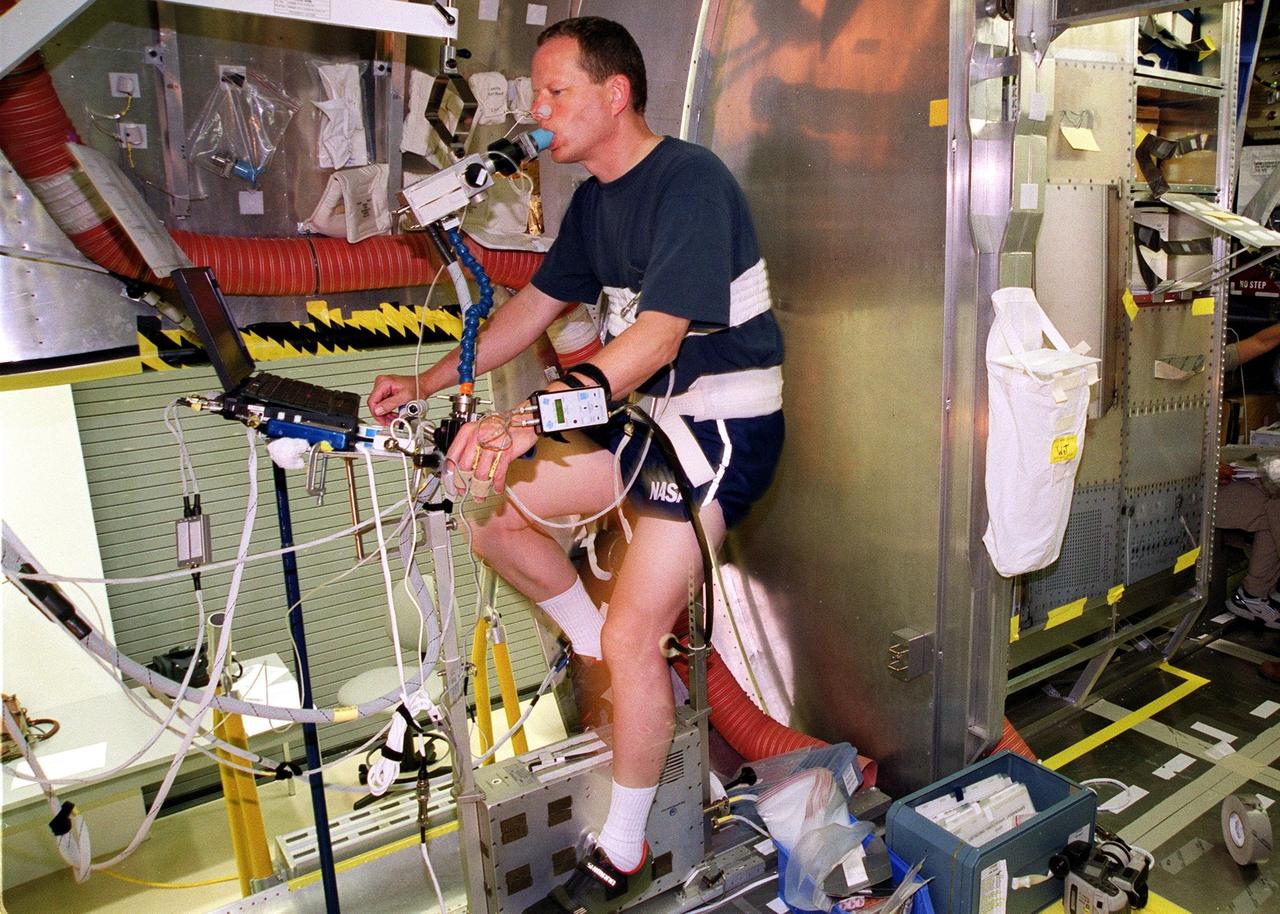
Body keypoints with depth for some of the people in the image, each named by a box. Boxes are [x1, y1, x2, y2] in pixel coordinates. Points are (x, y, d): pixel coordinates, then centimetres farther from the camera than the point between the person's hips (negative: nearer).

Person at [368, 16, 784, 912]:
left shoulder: (690, 180, -18)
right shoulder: (596, 199, 9)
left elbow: (658, 334, -30)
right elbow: (535, 305, 13)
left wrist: (529, 420, -40)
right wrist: (428, 383, 5)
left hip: (722, 426, -8)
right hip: (645, 412, 9)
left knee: (632, 636, -10)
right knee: (492, 513, 2)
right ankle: (608, 665, 21)